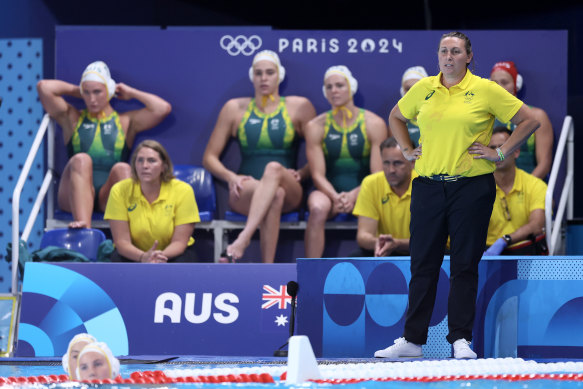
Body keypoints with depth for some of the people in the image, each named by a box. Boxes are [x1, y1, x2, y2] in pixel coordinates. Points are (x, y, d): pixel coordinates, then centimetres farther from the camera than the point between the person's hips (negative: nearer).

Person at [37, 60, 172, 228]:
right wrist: (75, 91, 24)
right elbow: (44, 87, 12)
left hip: (109, 197, 0)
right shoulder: (72, 118, 23)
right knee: (81, 160, -30)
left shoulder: (126, 122, 22)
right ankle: (83, 226, -54)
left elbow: (163, 108, 7)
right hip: (74, 196, 0)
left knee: (122, 169, -31)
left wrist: (132, 93, 19)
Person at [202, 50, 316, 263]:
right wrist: (231, 177, -6)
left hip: (290, 193, 0)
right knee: (274, 195, -38)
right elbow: (210, 157, 14)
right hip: (246, 193, 0)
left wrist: (300, 174, -10)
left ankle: (243, 238, -55)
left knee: (274, 168, -38)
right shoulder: (235, 108, 15)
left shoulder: (300, 107, 12)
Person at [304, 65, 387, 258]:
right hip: (329, 191, 1)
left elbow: (378, 174, -4)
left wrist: (353, 196, -21)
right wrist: (335, 197, -23)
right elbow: (317, 175, -2)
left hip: (362, 192, -1)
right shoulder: (316, 126, 4)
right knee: (318, 209, -35)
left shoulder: (373, 124, 2)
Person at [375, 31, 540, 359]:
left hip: (472, 185, -3)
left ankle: (461, 339, 5)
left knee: (465, 264, 0)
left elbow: (530, 121, 0)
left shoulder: (486, 90, -3)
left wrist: (500, 153, -3)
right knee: (423, 262, 3)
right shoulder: (423, 89, 7)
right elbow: (396, 117, 26)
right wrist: (407, 150, 14)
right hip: (428, 185, 3)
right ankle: (412, 339, 7)